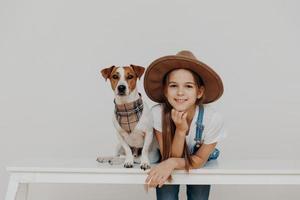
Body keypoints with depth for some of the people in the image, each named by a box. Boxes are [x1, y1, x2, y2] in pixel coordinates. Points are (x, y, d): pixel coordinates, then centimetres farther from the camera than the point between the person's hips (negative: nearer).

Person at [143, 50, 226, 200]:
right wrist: (180, 130, -38)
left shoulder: (213, 119, -31)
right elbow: (170, 157, -22)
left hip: (199, 166, 1)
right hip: (167, 166, 0)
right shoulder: (157, 113, -31)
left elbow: (200, 160, -17)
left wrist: (172, 163, -35)